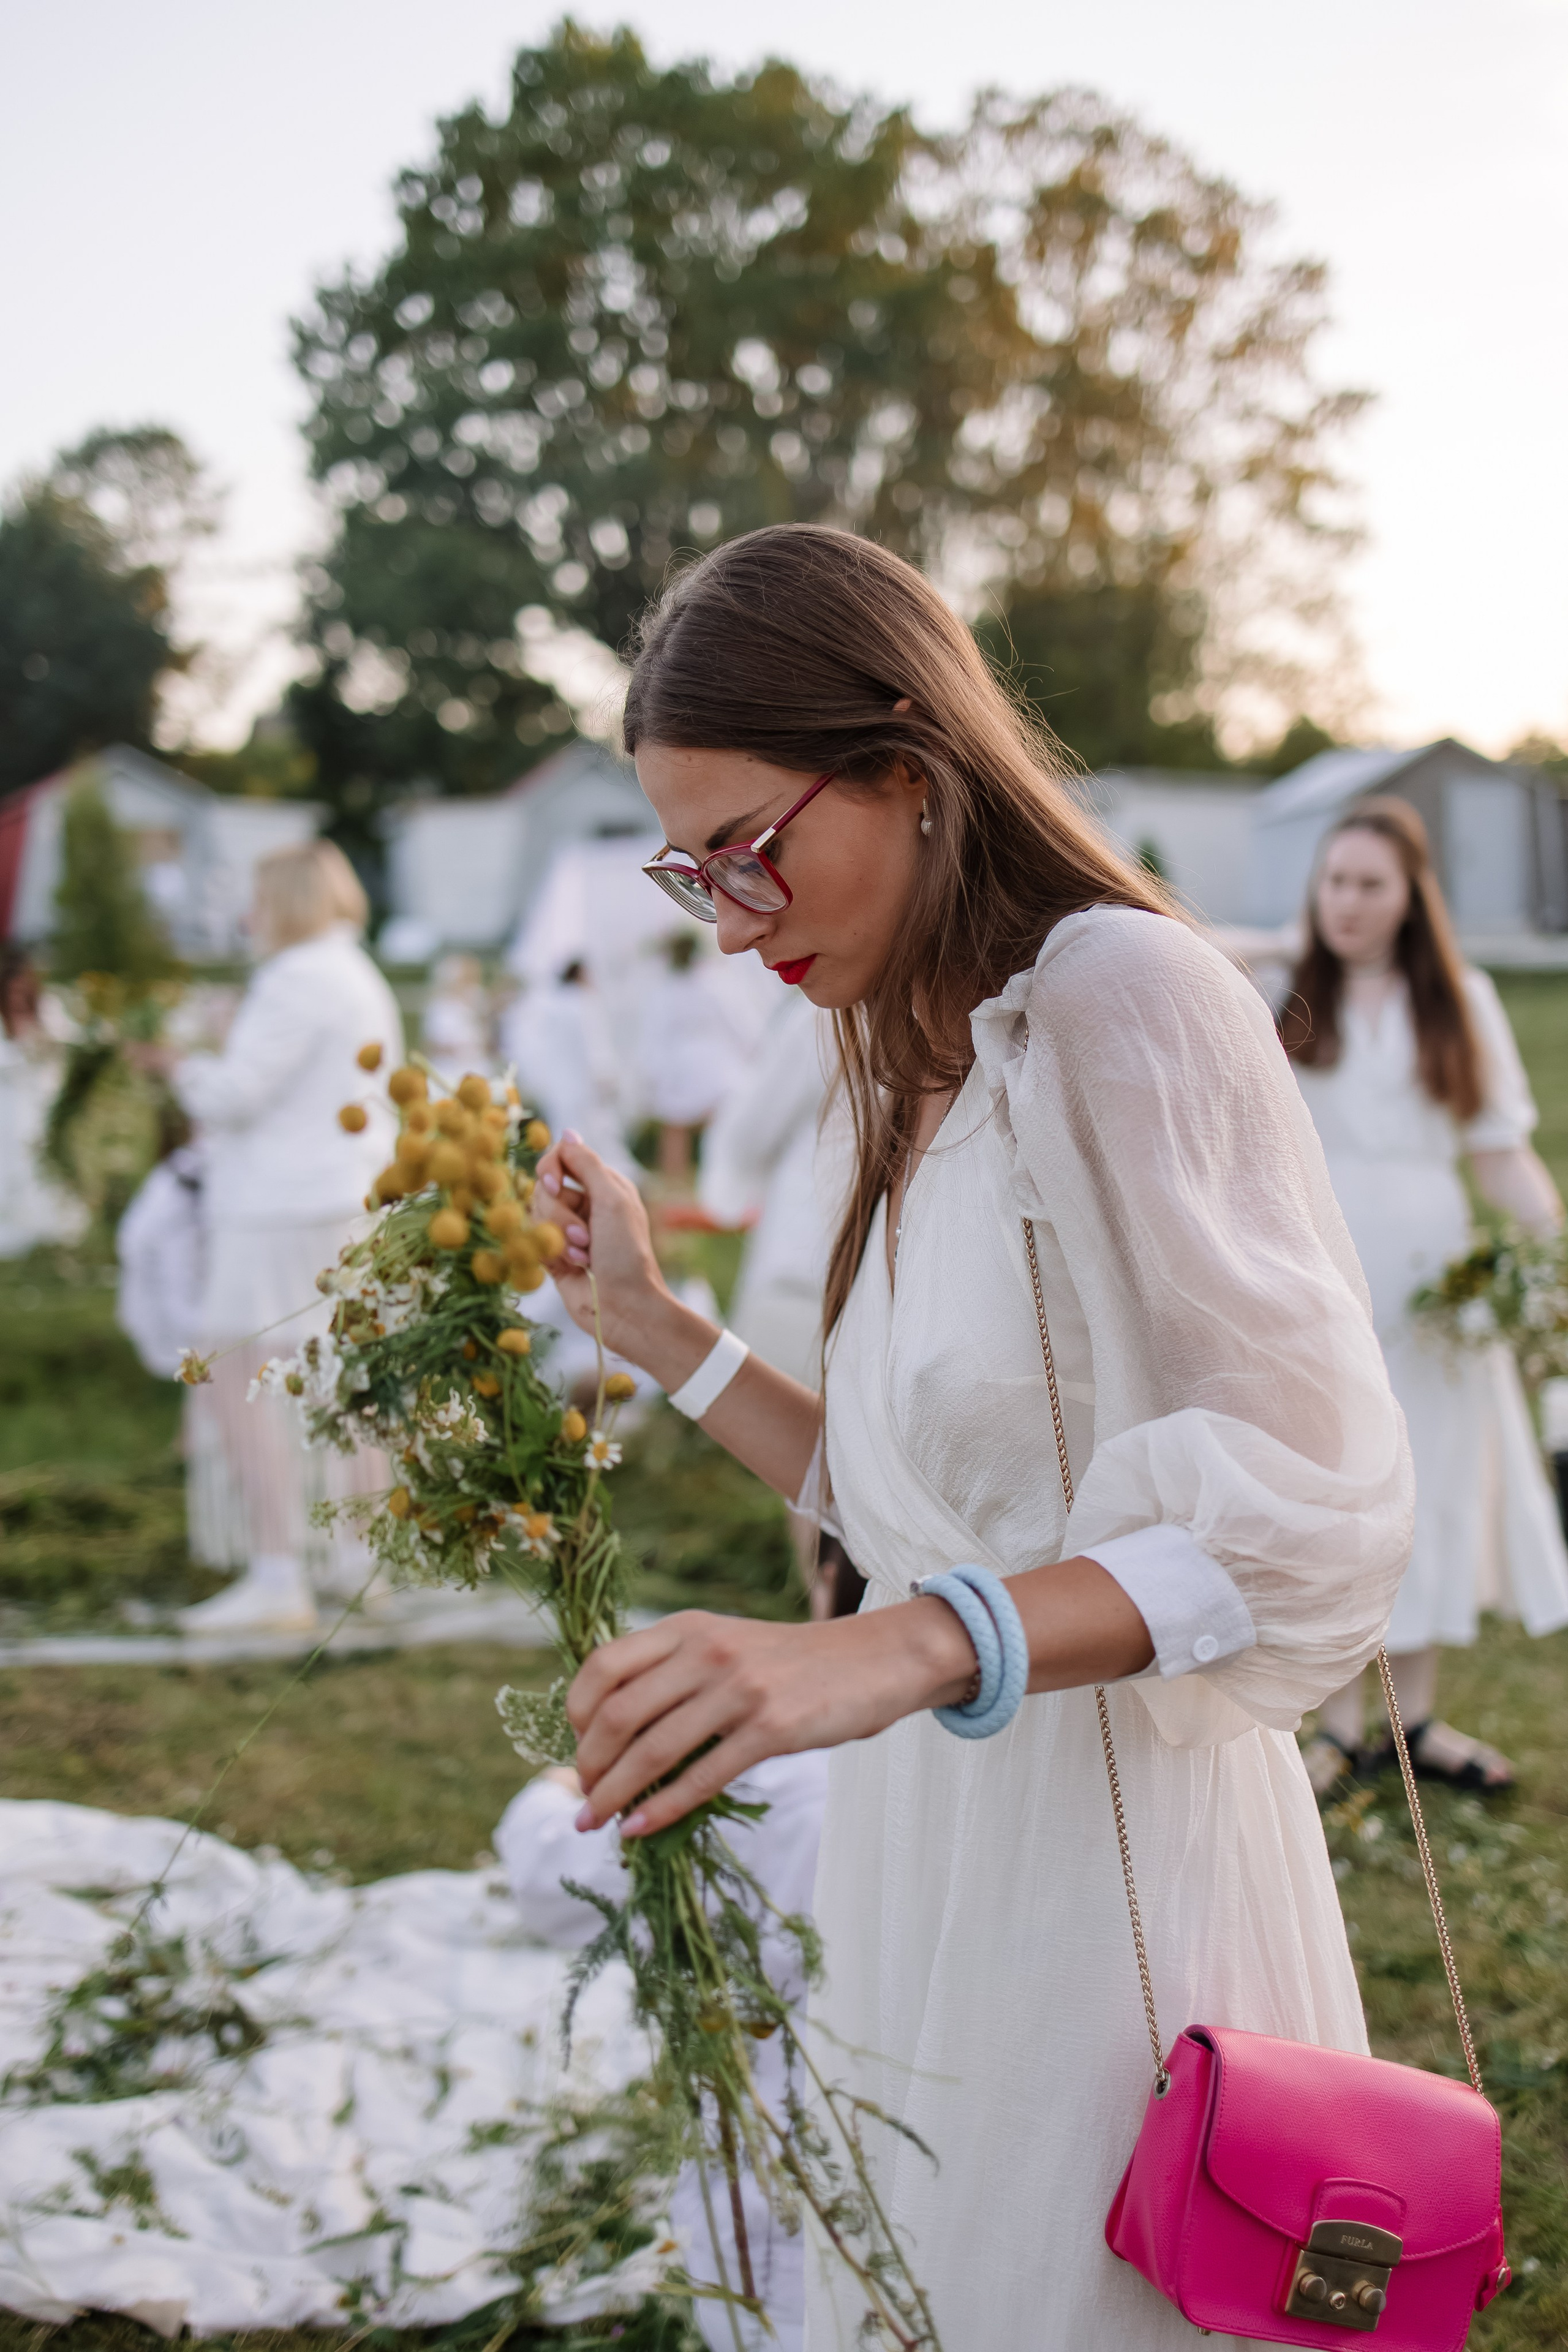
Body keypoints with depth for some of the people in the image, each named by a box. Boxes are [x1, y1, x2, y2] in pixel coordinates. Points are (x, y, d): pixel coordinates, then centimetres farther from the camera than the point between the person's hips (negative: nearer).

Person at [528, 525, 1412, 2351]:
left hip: (1109, 1869, -8)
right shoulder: (938, 1073, 12)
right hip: (937, 1859, 8)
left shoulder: (1121, 997, -15)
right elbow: (923, 1509, 11)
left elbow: (1310, 1515, -22)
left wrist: (899, 1651, -34)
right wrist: (649, 1325, 9)